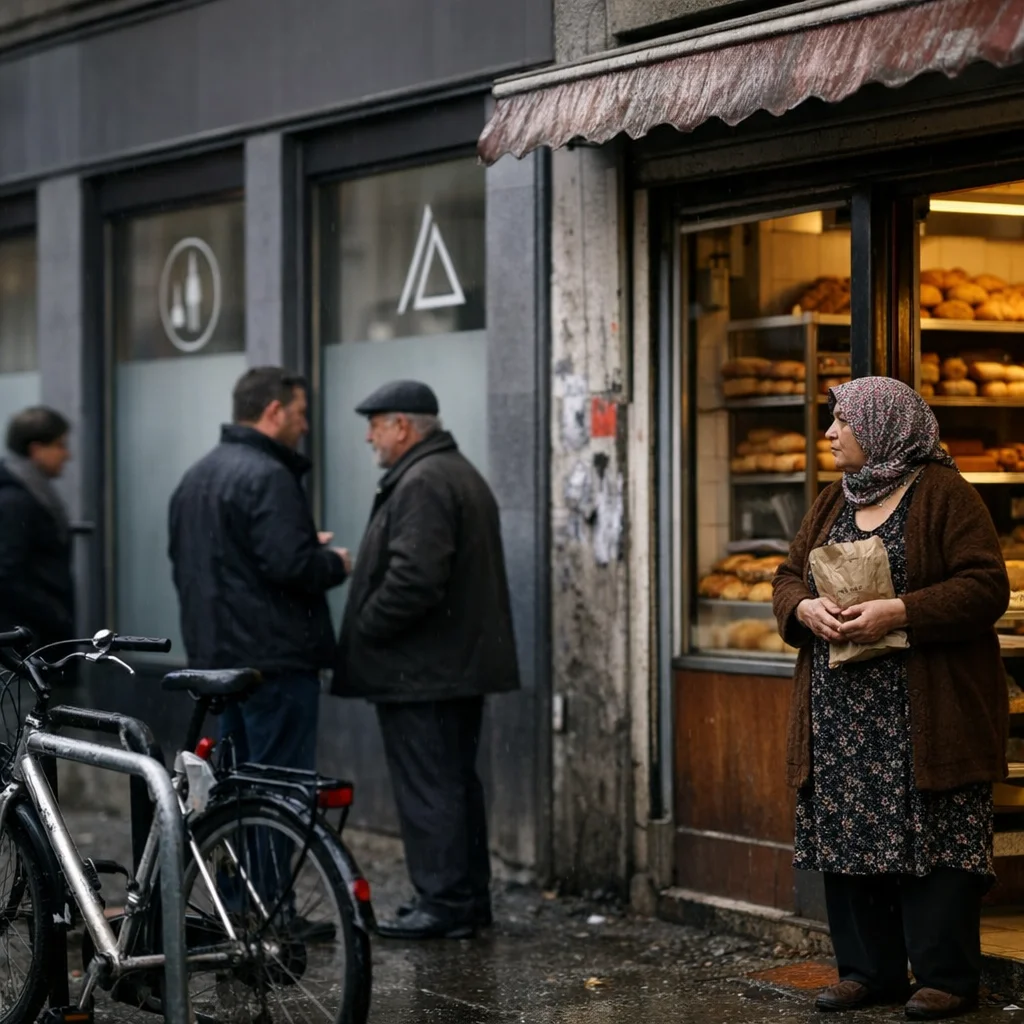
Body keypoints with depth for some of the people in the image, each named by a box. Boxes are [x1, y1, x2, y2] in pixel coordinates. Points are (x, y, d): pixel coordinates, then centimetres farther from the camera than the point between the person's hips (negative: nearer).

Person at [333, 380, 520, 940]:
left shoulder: (422, 484, -17)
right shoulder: (462, 475, 18)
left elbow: (413, 578, -28)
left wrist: (365, 629, -14)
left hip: (420, 669, -11)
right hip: (461, 661, 11)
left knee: (428, 788, -6)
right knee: (457, 782, 15)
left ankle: (444, 903, -3)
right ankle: (469, 895, 22)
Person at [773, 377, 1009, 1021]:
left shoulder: (944, 495, -5)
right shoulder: (834, 503, 17)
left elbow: (985, 587, -13)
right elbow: (789, 578, 17)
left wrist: (900, 613, -22)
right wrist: (805, 609, -7)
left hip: (924, 714, -7)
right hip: (842, 714, 7)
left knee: (931, 841, -4)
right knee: (849, 839, 6)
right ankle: (869, 970, 15)